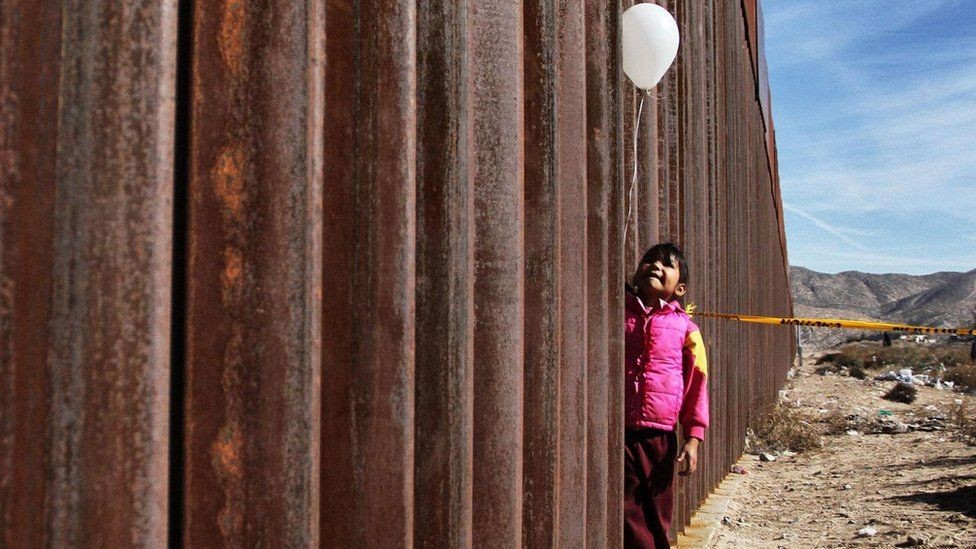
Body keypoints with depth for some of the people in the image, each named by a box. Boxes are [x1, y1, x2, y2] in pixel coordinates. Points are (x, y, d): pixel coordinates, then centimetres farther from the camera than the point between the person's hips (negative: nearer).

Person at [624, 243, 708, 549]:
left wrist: (693, 438, 1)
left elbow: (697, 384, 5)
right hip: (618, 434, -1)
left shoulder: (684, 327, 4)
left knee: (657, 519, 11)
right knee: (630, 523, -2)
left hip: (660, 439, 1)